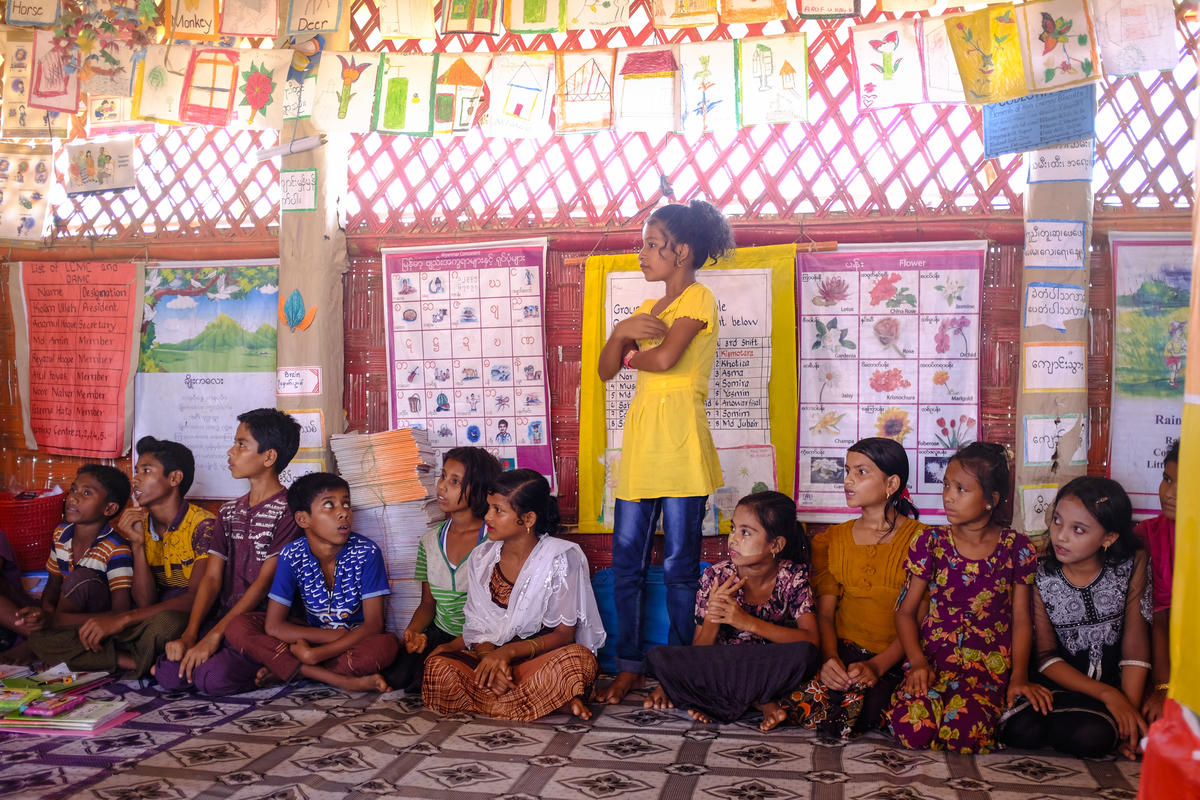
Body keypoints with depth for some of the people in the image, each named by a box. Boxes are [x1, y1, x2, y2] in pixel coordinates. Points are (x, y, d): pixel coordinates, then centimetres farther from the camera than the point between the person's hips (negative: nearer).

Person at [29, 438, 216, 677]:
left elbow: (197, 599, -22)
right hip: (147, 628, 6)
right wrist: (137, 544, -12)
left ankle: (142, 662, -8)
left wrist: (121, 619, -25)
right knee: (46, 637, -9)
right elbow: (145, 603, 0)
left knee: (165, 620, -41)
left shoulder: (203, 524, -11)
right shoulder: (139, 526, 8)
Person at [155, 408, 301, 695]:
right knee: (168, 672, -19)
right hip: (225, 622, 6)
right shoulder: (229, 512, 17)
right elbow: (212, 578, 9)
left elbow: (264, 582, -13)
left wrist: (213, 637, -18)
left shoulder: (288, 511, -7)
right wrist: (189, 635, -7)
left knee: (213, 677, -29)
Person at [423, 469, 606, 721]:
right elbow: (478, 626, 4)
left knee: (579, 658, -37)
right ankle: (552, 701, -22)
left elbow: (564, 634, -10)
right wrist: (488, 656, -20)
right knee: (439, 668, -28)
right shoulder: (481, 557, 5)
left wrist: (510, 651, -25)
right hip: (493, 654, 4)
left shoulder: (562, 557, -9)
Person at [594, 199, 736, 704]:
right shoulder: (647, 309, 21)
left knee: (679, 564, 0)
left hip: (679, 443, -7)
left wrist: (631, 353, 4)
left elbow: (664, 357, -17)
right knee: (626, 561, 7)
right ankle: (630, 667, 18)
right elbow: (606, 370, 13)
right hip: (641, 440, 8)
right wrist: (621, 334, -7)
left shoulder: (699, 299, -1)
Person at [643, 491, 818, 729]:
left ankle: (715, 703, -18)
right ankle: (762, 702, -19)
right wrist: (712, 619, -28)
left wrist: (748, 621, -30)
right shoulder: (715, 577, -8)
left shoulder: (793, 576, -8)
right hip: (721, 666, 2)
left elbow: (811, 640, -22)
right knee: (657, 657, -26)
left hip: (769, 670, -1)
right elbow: (697, 654, -6)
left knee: (802, 654, -35)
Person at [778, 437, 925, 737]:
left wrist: (877, 665, -21)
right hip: (843, 649, 2)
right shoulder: (832, 540, 13)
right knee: (800, 705, -28)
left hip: (895, 660, -1)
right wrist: (829, 658, -16)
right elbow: (824, 613, 5)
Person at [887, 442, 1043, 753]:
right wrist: (918, 662, -11)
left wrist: (1019, 676, -8)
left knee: (965, 728, -33)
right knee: (912, 725, -30)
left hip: (990, 661, -1)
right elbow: (905, 611, 6)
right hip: (934, 654, 1)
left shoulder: (1016, 548, 4)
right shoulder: (931, 543, 5)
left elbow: (1021, 619, 6)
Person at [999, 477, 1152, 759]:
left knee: (1092, 736, -32)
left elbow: (1135, 646, -8)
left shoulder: (1133, 564, -9)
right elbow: (1046, 656, -7)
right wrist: (1107, 694, -16)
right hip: (1062, 681, 1)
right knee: (1021, 731, -28)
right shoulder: (1040, 574, -10)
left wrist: (1130, 708, -16)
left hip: (1116, 680, 0)